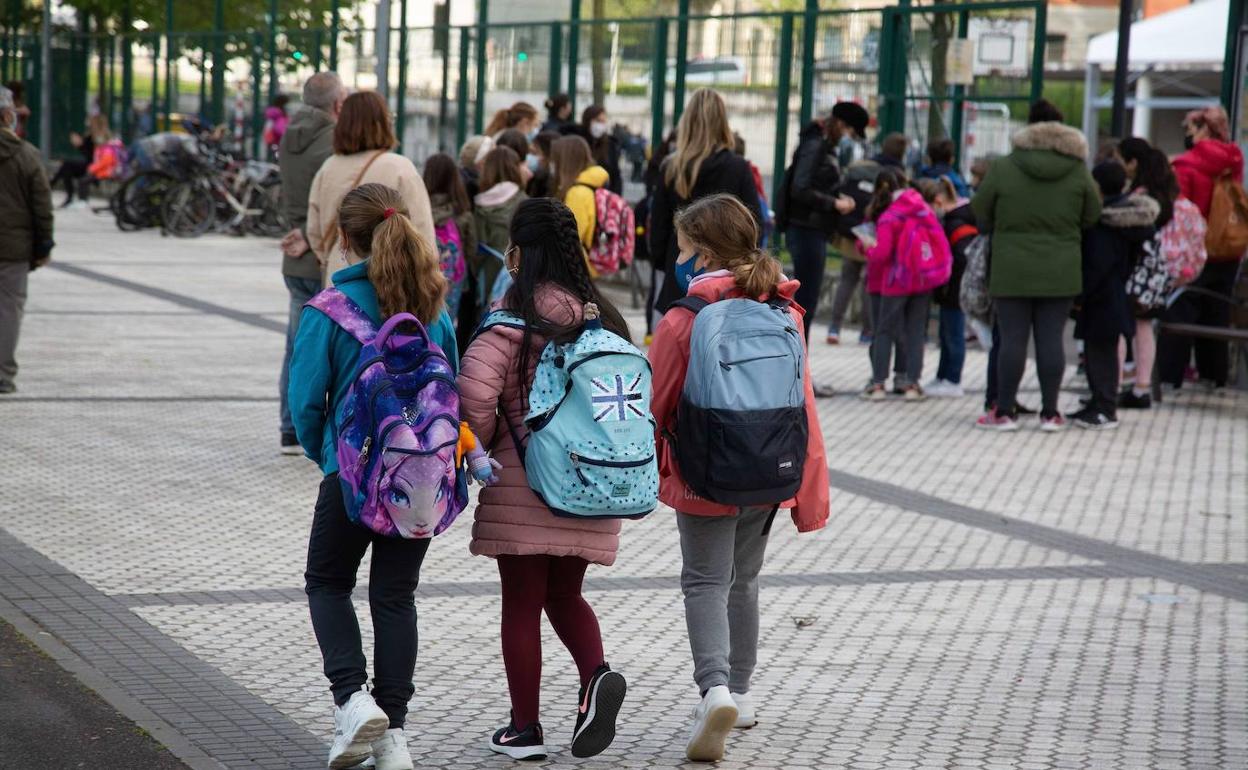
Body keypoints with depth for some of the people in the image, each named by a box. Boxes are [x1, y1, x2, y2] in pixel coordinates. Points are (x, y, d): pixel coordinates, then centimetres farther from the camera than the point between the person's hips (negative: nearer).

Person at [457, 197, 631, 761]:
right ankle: (596, 676, -6)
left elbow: (474, 389, -22)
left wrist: (484, 444, -4)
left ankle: (525, 729, 13)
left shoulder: (514, 316, -12)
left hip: (522, 484, -5)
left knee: (521, 605, 6)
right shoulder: (603, 316, 6)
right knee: (564, 594, 20)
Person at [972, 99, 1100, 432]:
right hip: (1060, 270, 2)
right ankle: (1050, 413, 8)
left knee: (1012, 338, 2)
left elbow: (980, 215, 3)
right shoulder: (1078, 171, -1)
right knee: (1051, 338, 5)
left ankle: (1004, 412, 6)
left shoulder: (1004, 168, -5)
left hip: (1012, 269, -1)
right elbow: (1092, 217, 7)